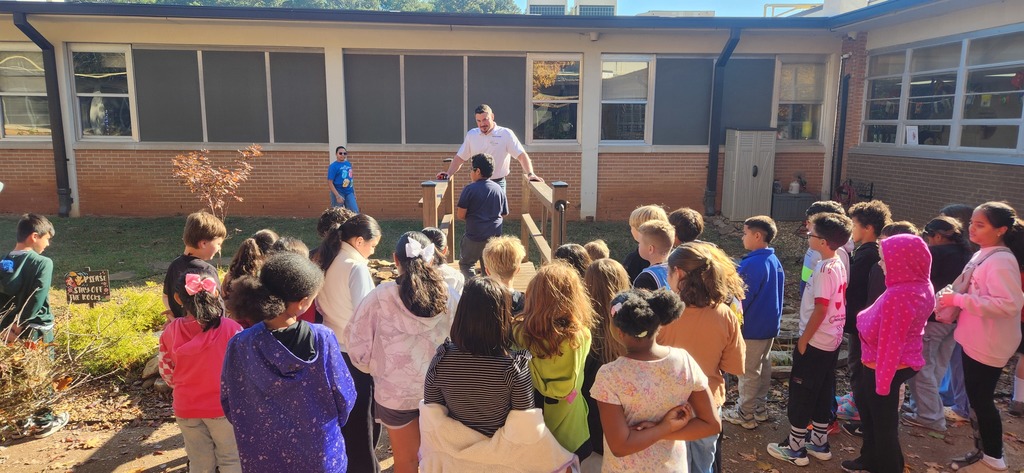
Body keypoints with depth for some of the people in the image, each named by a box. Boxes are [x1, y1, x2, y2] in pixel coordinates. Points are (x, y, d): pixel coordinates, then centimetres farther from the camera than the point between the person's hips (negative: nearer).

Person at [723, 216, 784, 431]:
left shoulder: (752, 264, -23)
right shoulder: (775, 261, 4)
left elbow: (741, 299, -20)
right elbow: (776, 293, 13)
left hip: (751, 328, -9)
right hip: (769, 326, 9)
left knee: (748, 372, 3)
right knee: (763, 367, 18)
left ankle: (745, 414, 14)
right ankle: (760, 408, 31)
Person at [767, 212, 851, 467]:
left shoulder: (824, 269, -22)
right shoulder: (839, 266, 6)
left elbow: (820, 310, -22)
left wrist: (803, 339, -13)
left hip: (814, 342, -9)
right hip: (831, 341, 9)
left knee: (801, 394, 3)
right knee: (823, 393, 18)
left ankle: (795, 447, 13)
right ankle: (819, 443, 29)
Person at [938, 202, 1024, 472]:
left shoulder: (1001, 261, -21)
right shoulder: (982, 256, 9)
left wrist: (959, 300, -27)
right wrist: (952, 299, 4)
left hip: (988, 345, -10)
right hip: (975, 340, 10)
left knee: (982, 399, 1)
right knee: (975, 396, 18)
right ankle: (982, 451, 31)